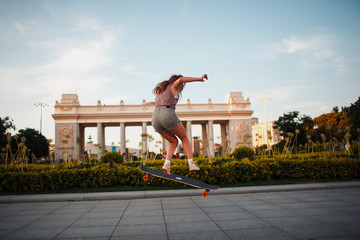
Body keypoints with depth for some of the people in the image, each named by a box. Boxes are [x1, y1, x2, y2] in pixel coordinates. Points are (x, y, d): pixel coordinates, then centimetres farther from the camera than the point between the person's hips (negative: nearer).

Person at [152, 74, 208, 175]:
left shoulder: (161, 90, 33)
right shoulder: (174, 85, 12)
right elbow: (181, 79, -8)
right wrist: (199, 79, -6)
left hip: (155, 117, 6)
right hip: (168, 114, -6)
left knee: (174, 141, 20)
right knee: (184, 138, 15)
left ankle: (167, 164, 0)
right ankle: (191, 164, 4)